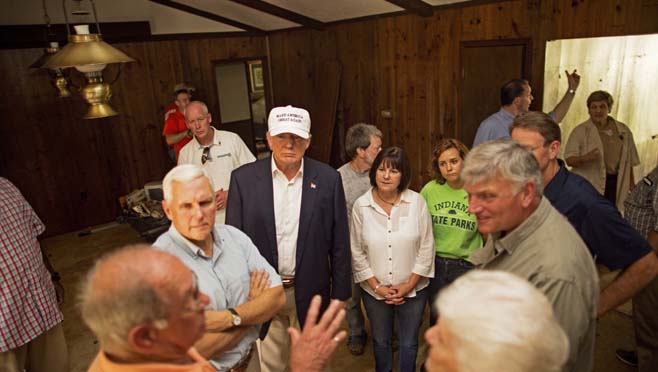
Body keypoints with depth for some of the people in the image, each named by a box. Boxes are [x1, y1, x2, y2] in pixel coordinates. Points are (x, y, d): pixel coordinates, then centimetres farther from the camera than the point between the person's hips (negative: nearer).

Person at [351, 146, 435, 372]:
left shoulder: (417, 202, -12)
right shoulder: (361, 205, -9)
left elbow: (426, 247, -6)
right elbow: (357, 252, -4)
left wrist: (409, 284, -9)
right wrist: (376, 286, -8)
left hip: (413, 289, -1)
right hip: (374, 290, 1)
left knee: (409, 342, 17)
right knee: (380, 341, 21)